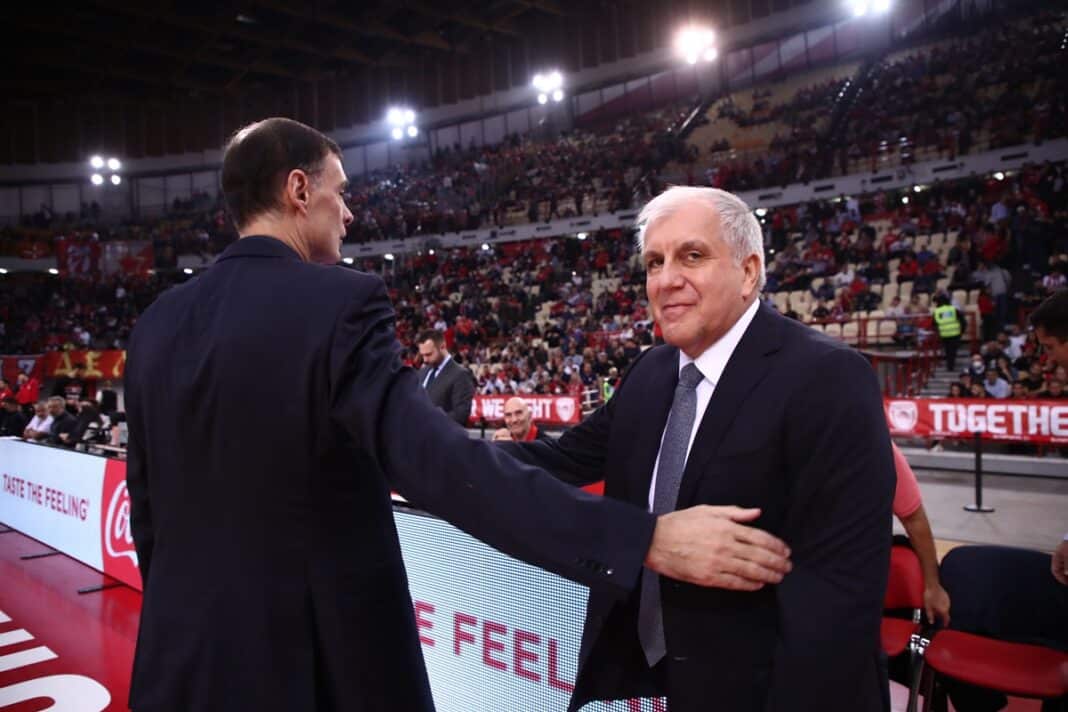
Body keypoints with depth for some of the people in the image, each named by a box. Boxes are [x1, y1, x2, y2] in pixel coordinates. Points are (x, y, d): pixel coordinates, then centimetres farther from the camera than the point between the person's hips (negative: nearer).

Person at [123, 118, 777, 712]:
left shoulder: (158, 323, 1)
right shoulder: (340, 303, -19)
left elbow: (148, 507, 8)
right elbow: (439, 462, -32)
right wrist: (649, 539, -34)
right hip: (316, 660, -5)